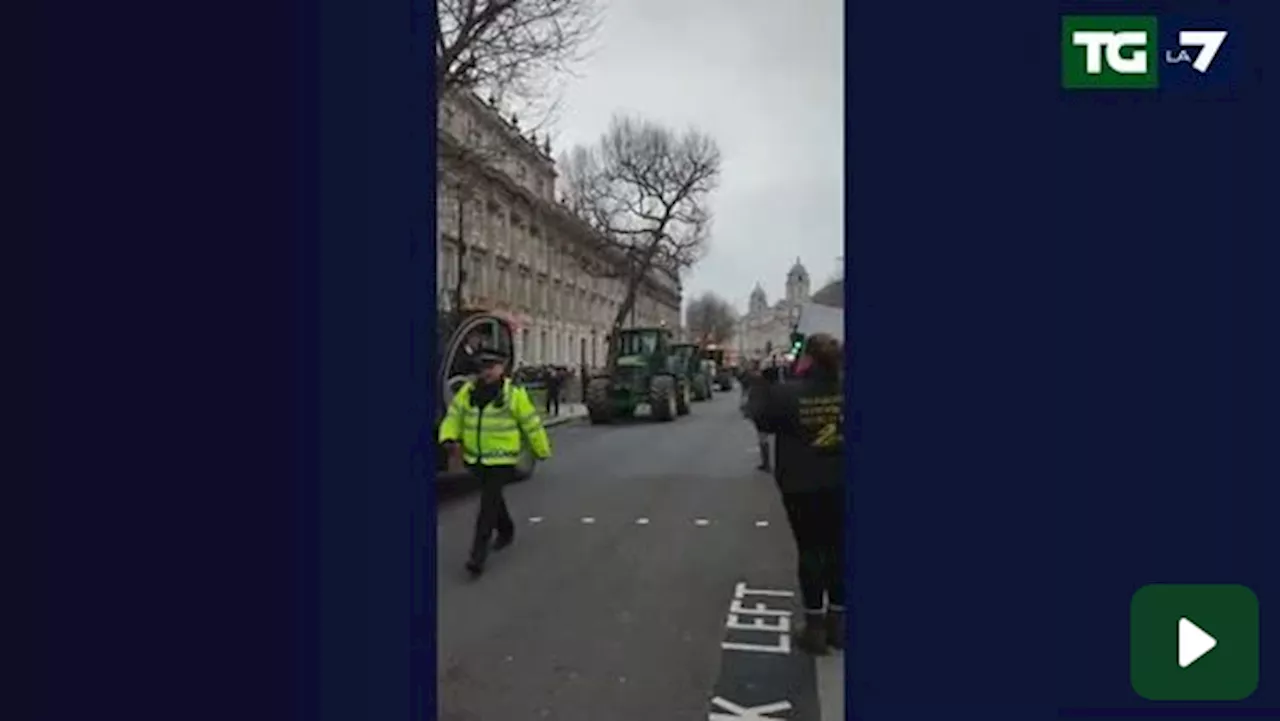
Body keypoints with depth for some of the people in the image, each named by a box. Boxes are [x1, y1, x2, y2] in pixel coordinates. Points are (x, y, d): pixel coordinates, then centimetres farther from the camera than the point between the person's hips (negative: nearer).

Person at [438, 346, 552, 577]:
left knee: (488, 503, -10)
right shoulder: (468, 390, 0)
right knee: (493, 497, 23)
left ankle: (478, 554, -7)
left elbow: (532, 424, -3)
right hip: (475, 458, 5)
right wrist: (449, 439, -19)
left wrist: (542, 451, 6)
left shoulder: (514, 393, -11)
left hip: (501, 459, -5)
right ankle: (506, 531, 47)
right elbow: (453, 417, 1)